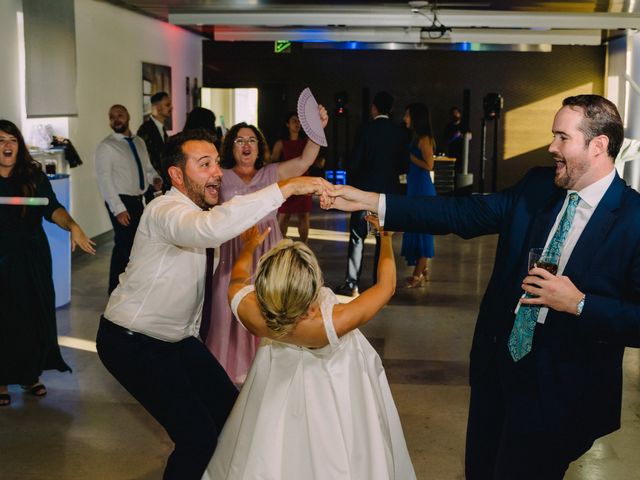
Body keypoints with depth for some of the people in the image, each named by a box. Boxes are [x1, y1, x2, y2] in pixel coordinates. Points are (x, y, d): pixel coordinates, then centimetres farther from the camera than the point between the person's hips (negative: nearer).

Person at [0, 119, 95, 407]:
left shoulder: (34, 175, 0)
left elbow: (52, 208, -11)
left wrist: (72, 226, -29)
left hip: (33, 257, 2)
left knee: (36, 315, 6)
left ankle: (30, 375, 24)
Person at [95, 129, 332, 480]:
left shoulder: (196, 210, 5)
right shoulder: (165, 211, -27)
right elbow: (213, 229, -48)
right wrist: (285, 188, -47)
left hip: (177, 337, 9)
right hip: (132, 343, -9)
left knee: (231, 412, 8)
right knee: (198, 437, -15)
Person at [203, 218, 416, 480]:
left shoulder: (247, 309, -38)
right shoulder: (332, 324, -45)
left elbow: (240, 273, -11)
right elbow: (386, 286, -26)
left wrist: (249, 245, 10)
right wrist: (386, 238, -11)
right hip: (337, 379, -2)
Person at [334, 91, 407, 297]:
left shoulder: (368, 129, -10)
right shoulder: (399, 132, 1)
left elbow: (354, 162, -11)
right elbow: (404, 164, 5)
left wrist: (351, 178, 8)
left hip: (365, 189, -4)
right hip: (389, 190, 4)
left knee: (357, 237, 1)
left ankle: (352, 284, -2)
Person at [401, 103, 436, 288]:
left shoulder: (424, 139, -13)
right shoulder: (415, 137, 14)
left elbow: (428, 165, -19)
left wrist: (409, 156, -13)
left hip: (422, 189, -10)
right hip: (414, 187, 10)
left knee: (421, 228, -4)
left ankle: (419, 274, 2)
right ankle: (421, 271, 20)